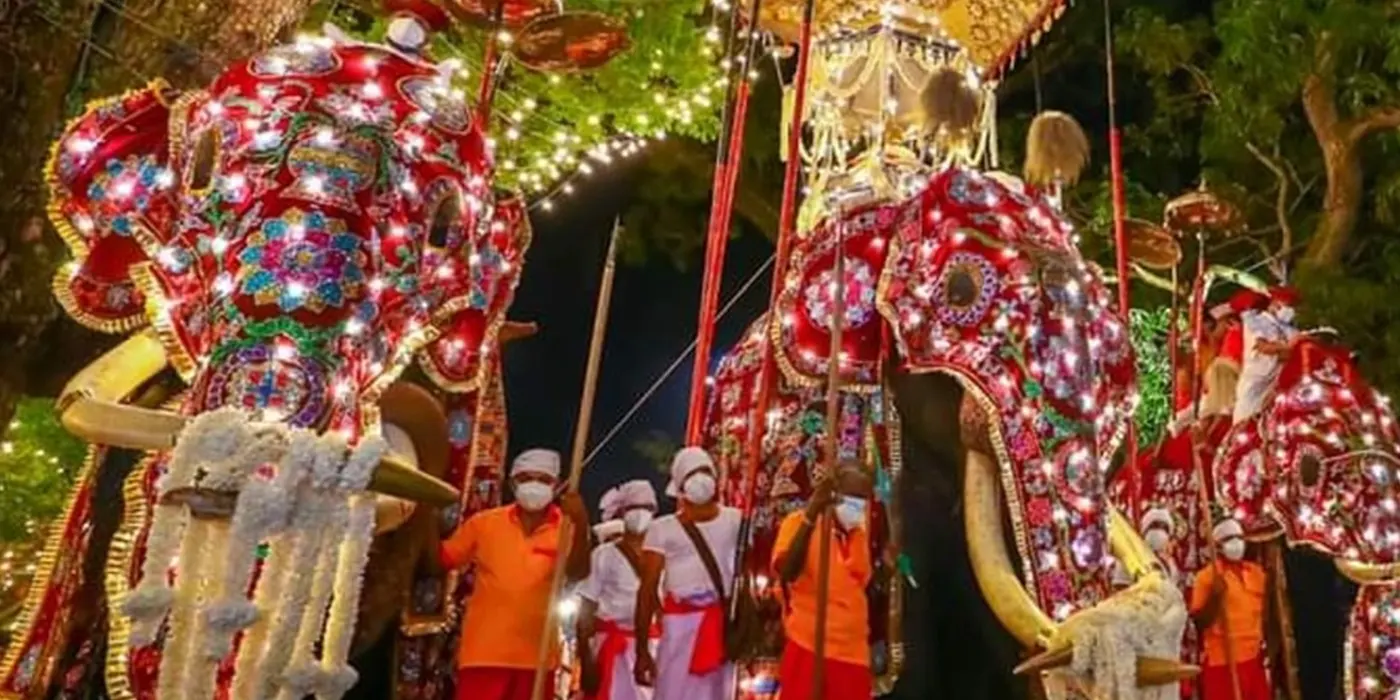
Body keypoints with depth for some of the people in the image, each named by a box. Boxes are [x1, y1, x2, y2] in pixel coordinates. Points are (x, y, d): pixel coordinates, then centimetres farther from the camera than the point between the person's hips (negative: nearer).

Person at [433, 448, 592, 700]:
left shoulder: (567, 527, -1)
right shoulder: (484, 523, 3)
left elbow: (577, 573, -20)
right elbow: (441, 559, 11)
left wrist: (580, 526, -36)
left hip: (536, 655, 0)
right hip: (484, 650, 0)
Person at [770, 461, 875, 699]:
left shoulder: (859, 532, 11)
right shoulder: (800, 522, -6)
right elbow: (785, 572, -25)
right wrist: (810, 517, -31)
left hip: (853, 652, 6)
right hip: (809, 649, -6)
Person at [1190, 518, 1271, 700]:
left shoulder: (1257, 573, 9)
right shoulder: (1207, 575, -7)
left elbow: (1265, 612, 17)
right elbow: (1198, 621, -11)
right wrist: (1215, 596, -24)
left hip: (1253, 659, 6)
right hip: (1221, 661, -6)